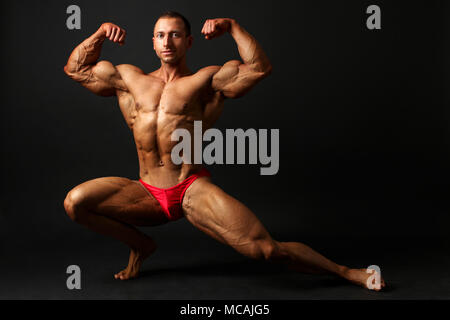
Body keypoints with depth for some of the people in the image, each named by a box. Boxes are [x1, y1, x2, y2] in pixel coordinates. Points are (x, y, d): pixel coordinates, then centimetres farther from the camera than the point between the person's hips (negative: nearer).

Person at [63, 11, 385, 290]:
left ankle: (345, 272, 1)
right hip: (148, 194, 4)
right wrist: (99, 34, 7)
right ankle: (140, 244, 11)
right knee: (75, 201, -13)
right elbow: (75, 68, 19)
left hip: (193, 191, -4)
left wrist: (232, 26, -12)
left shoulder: (207, 79, 2)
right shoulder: (129, 79, 14)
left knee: (263, 248, -18)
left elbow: (260, 68, -12)